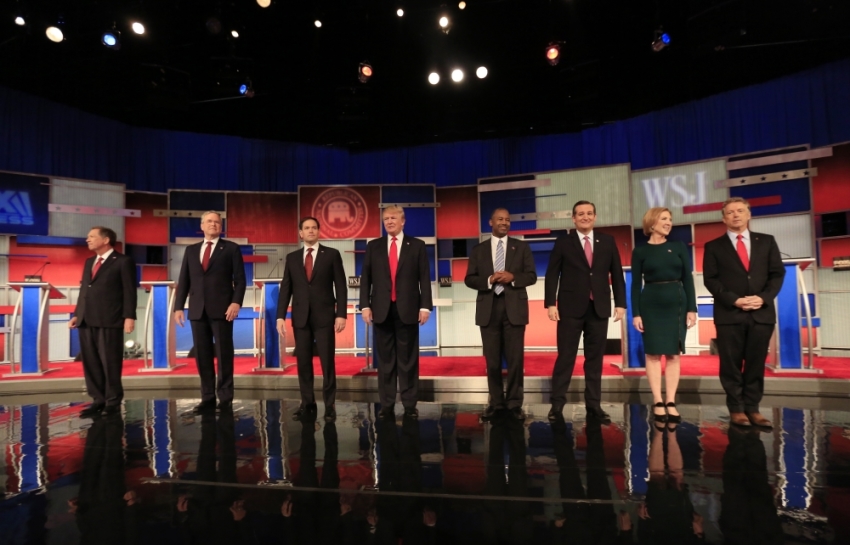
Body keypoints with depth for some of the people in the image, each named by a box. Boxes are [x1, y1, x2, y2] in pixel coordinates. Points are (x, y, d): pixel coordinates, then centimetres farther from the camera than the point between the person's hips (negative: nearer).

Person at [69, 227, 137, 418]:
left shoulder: (123, 261, -1)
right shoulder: (89, 262, 21)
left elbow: (129, 291, -7)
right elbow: (83, 290, 21)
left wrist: (129, 316, -14)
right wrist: (77, 314, 12)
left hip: (109, 320, -7)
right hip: (86, 320, 7)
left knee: (110, 362, 0)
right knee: (90, 362, 8)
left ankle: (113, 402, 11)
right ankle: (98, 400, 17)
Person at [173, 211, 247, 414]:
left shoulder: (231, 248, 5)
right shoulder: (191, 250, 16)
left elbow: (240, 279, -2)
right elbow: (183, 281, 13)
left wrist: (236, 302, -15)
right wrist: (178, 306, 4)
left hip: (221, 309, -4)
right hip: (197, 310, 4)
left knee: (224, 354, 0)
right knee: (202, 355, 6)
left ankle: (225, 397, 8)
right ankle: (207, 397, 14)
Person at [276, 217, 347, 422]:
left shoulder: (331, 254, 2)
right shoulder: (292, 258, 11)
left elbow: (340, 287, -1)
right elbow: (285, 288, 8)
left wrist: (341, 314, -9)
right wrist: (280, 316, 0)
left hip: (324, 316, -3)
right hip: (300, 317, 3)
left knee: (327, 361, -1)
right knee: (303, 361, 7)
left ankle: (329, 405, 9)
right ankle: (307, 402, 19)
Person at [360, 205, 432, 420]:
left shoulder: (417, 246, 5)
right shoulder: (373, 247, 10)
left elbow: (424, 278, 1)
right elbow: (365, 279, 7)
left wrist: (425, 306, -7)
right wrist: (365, 305, -3)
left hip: (407, 309, -1)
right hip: (382, 310, 2)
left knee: (408, 358, 5)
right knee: (385, 359, 7)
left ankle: (410, 404, 13)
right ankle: (386, 404, 16)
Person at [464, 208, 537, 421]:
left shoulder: (521, 247, 9)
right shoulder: (478, 250, 9)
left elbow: (531, 276, 3)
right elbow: (469, 279, 4)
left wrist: (513, 277, -15)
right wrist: (488, 281, -14)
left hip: (514, 308, 0)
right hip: (489, 309, 1)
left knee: (515, 358, 2)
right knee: (492, 359, 7)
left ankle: (514, 402, 14)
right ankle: (496, 401, 18)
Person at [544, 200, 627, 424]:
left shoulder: (607, 242, 9)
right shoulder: (563, 243, 3)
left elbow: (616, 274, 10)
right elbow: (552, 275, 0)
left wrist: (620, 303, 3)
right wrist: (551, 303, -9)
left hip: (599, 308, 3)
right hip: (571, 308, -2)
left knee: (595, 358, 8)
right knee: (565, 357, 0)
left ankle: (593, 405, 17)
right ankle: (557, 404, 7)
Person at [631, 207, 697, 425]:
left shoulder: (678, 247, 6)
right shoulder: (640, 251, 1)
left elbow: (687, 279, 5)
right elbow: (636, 284, -1)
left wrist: (691, 308, -2)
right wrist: (636, 313, -7)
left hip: (676, 304, 2)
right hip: (651, 306, -2)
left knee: (673, 354, 4)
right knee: (653, 354, 0)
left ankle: (671, 402, 10)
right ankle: (658, 402, 7)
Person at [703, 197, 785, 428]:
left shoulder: (766, 241, 12)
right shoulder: (714, 246, 5)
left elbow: (777, 273, 7)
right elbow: (710, 279, -2)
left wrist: (764, 298, -9)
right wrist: (734, 300, -14)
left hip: (762, 312, 2)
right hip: (729, 314, -2)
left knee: (756, 364, 7)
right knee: (731, 365, 3)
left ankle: (752, 408, 17)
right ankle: (736, 409, 13)